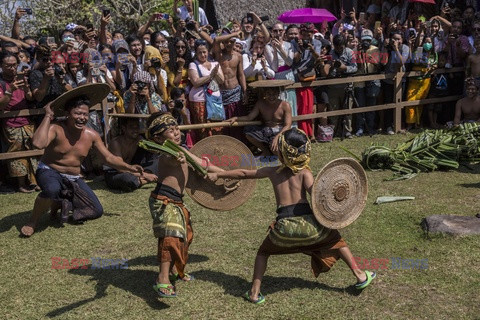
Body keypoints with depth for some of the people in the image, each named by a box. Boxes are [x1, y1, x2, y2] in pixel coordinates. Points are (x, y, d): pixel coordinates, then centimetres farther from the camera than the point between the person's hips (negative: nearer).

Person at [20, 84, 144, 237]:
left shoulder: (91, 135, -4)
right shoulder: (56, 128, -20)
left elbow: (109, 158, 2)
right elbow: (38, 143, -41)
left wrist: (129, 168, -10)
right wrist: (48, 116, -32)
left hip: (74, 179, 6)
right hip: (49, 172, -5)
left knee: (97, 211, -2)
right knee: (52, 190, -42)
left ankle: (59, 204, 19)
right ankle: (33, 220, -12)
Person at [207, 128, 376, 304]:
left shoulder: (272, 172, 12)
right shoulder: (304, 172, 4)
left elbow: (243, 173, 22)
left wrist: (217, 174, 32)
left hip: (284, 227, 0)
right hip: (307, 223, 0)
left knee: (263, 252, 29)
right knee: (336, 239, 29)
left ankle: (254, 293, 20)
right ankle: (360, 276, 33)